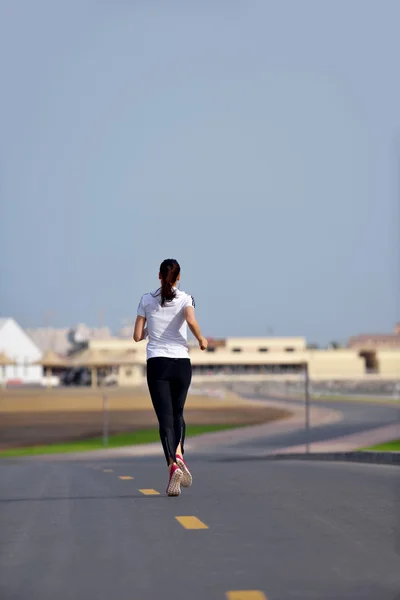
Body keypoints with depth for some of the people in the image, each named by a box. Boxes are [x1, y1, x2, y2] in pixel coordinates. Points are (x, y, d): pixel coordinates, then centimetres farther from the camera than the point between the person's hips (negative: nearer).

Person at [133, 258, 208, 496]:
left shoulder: (147, 300, 6)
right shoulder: (185, 298, 1)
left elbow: (137, 336, 5)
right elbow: (191, 321, -19)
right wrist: (201, 339, -2)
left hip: (157, 363, 0)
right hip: (181, 362, 0)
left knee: (165, 417, -3)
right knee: (177, 413, 18)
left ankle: (173, 465, -22)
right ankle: (179, 454, -7)